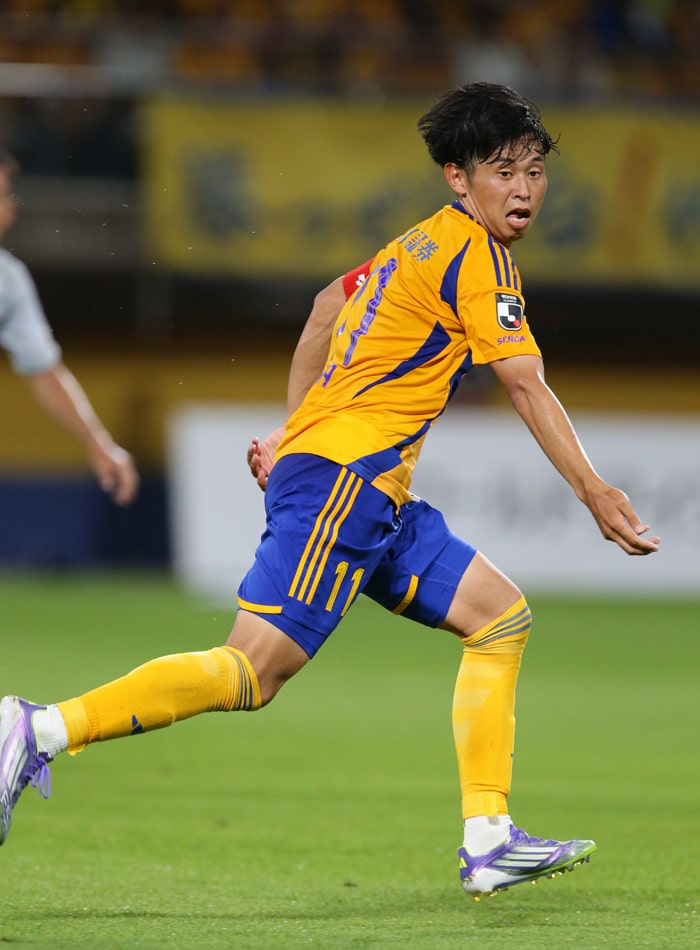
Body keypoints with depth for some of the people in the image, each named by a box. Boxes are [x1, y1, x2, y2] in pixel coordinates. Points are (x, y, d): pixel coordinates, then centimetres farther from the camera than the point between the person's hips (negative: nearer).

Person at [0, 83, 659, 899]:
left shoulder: (426, 244, 19)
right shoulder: (477, 256, -9)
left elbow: (327, 306, 30)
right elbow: (526, 387, -15)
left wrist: (292, 432, 32)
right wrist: (594, 493, -15)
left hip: (370, 492, 10)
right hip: (342, 479, -10)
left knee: (501, 616, 8)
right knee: (251, 673, -16)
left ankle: (488, 843, 3)